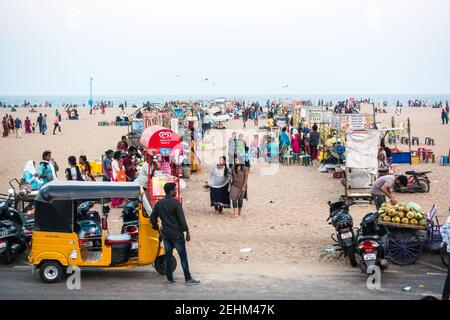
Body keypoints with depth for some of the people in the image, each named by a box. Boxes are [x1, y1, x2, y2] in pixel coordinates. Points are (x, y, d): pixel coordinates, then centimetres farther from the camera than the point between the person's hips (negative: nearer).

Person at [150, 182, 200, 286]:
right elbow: (181, 219, -14)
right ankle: (188, 279, 5)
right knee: (183, 256, 1)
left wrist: (157, 228, 20)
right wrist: (187, 232, -7)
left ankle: (169, 279, 12)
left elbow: (152, 217, 9)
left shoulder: (159, 203, 5)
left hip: (165, 234, 6)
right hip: (176, 234, -6)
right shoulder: (175, 203, -14)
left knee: (168, 256, 10)